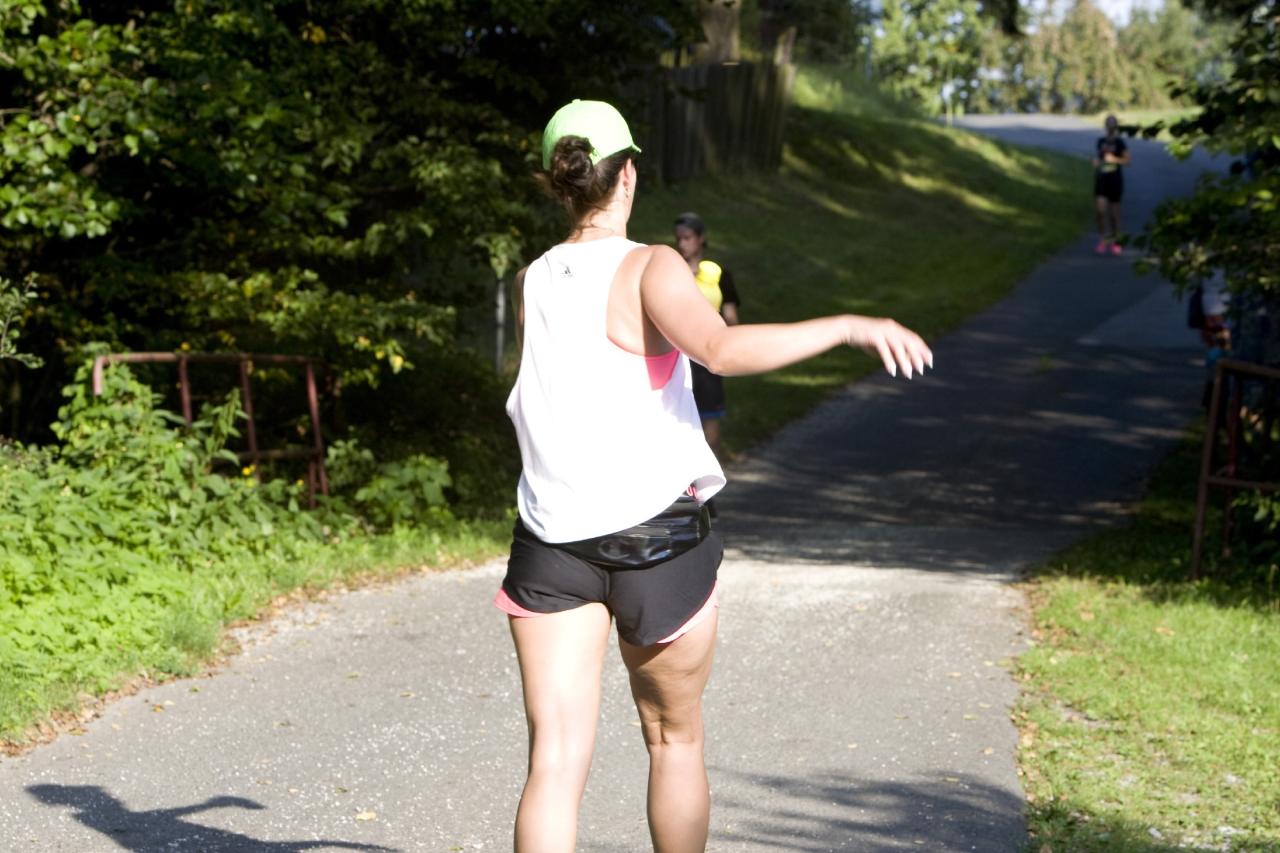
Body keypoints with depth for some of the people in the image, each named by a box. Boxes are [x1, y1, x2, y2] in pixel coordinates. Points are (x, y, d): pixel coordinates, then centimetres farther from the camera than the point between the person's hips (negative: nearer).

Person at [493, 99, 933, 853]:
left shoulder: (531, 284, 7)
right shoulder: (650, 269, -9)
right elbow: (722, 350, -27)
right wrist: (847, 327, -25)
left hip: (551, 537, 4)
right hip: (655, 535, -3)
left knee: (555, 760, -2)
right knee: (675, 741, 17)